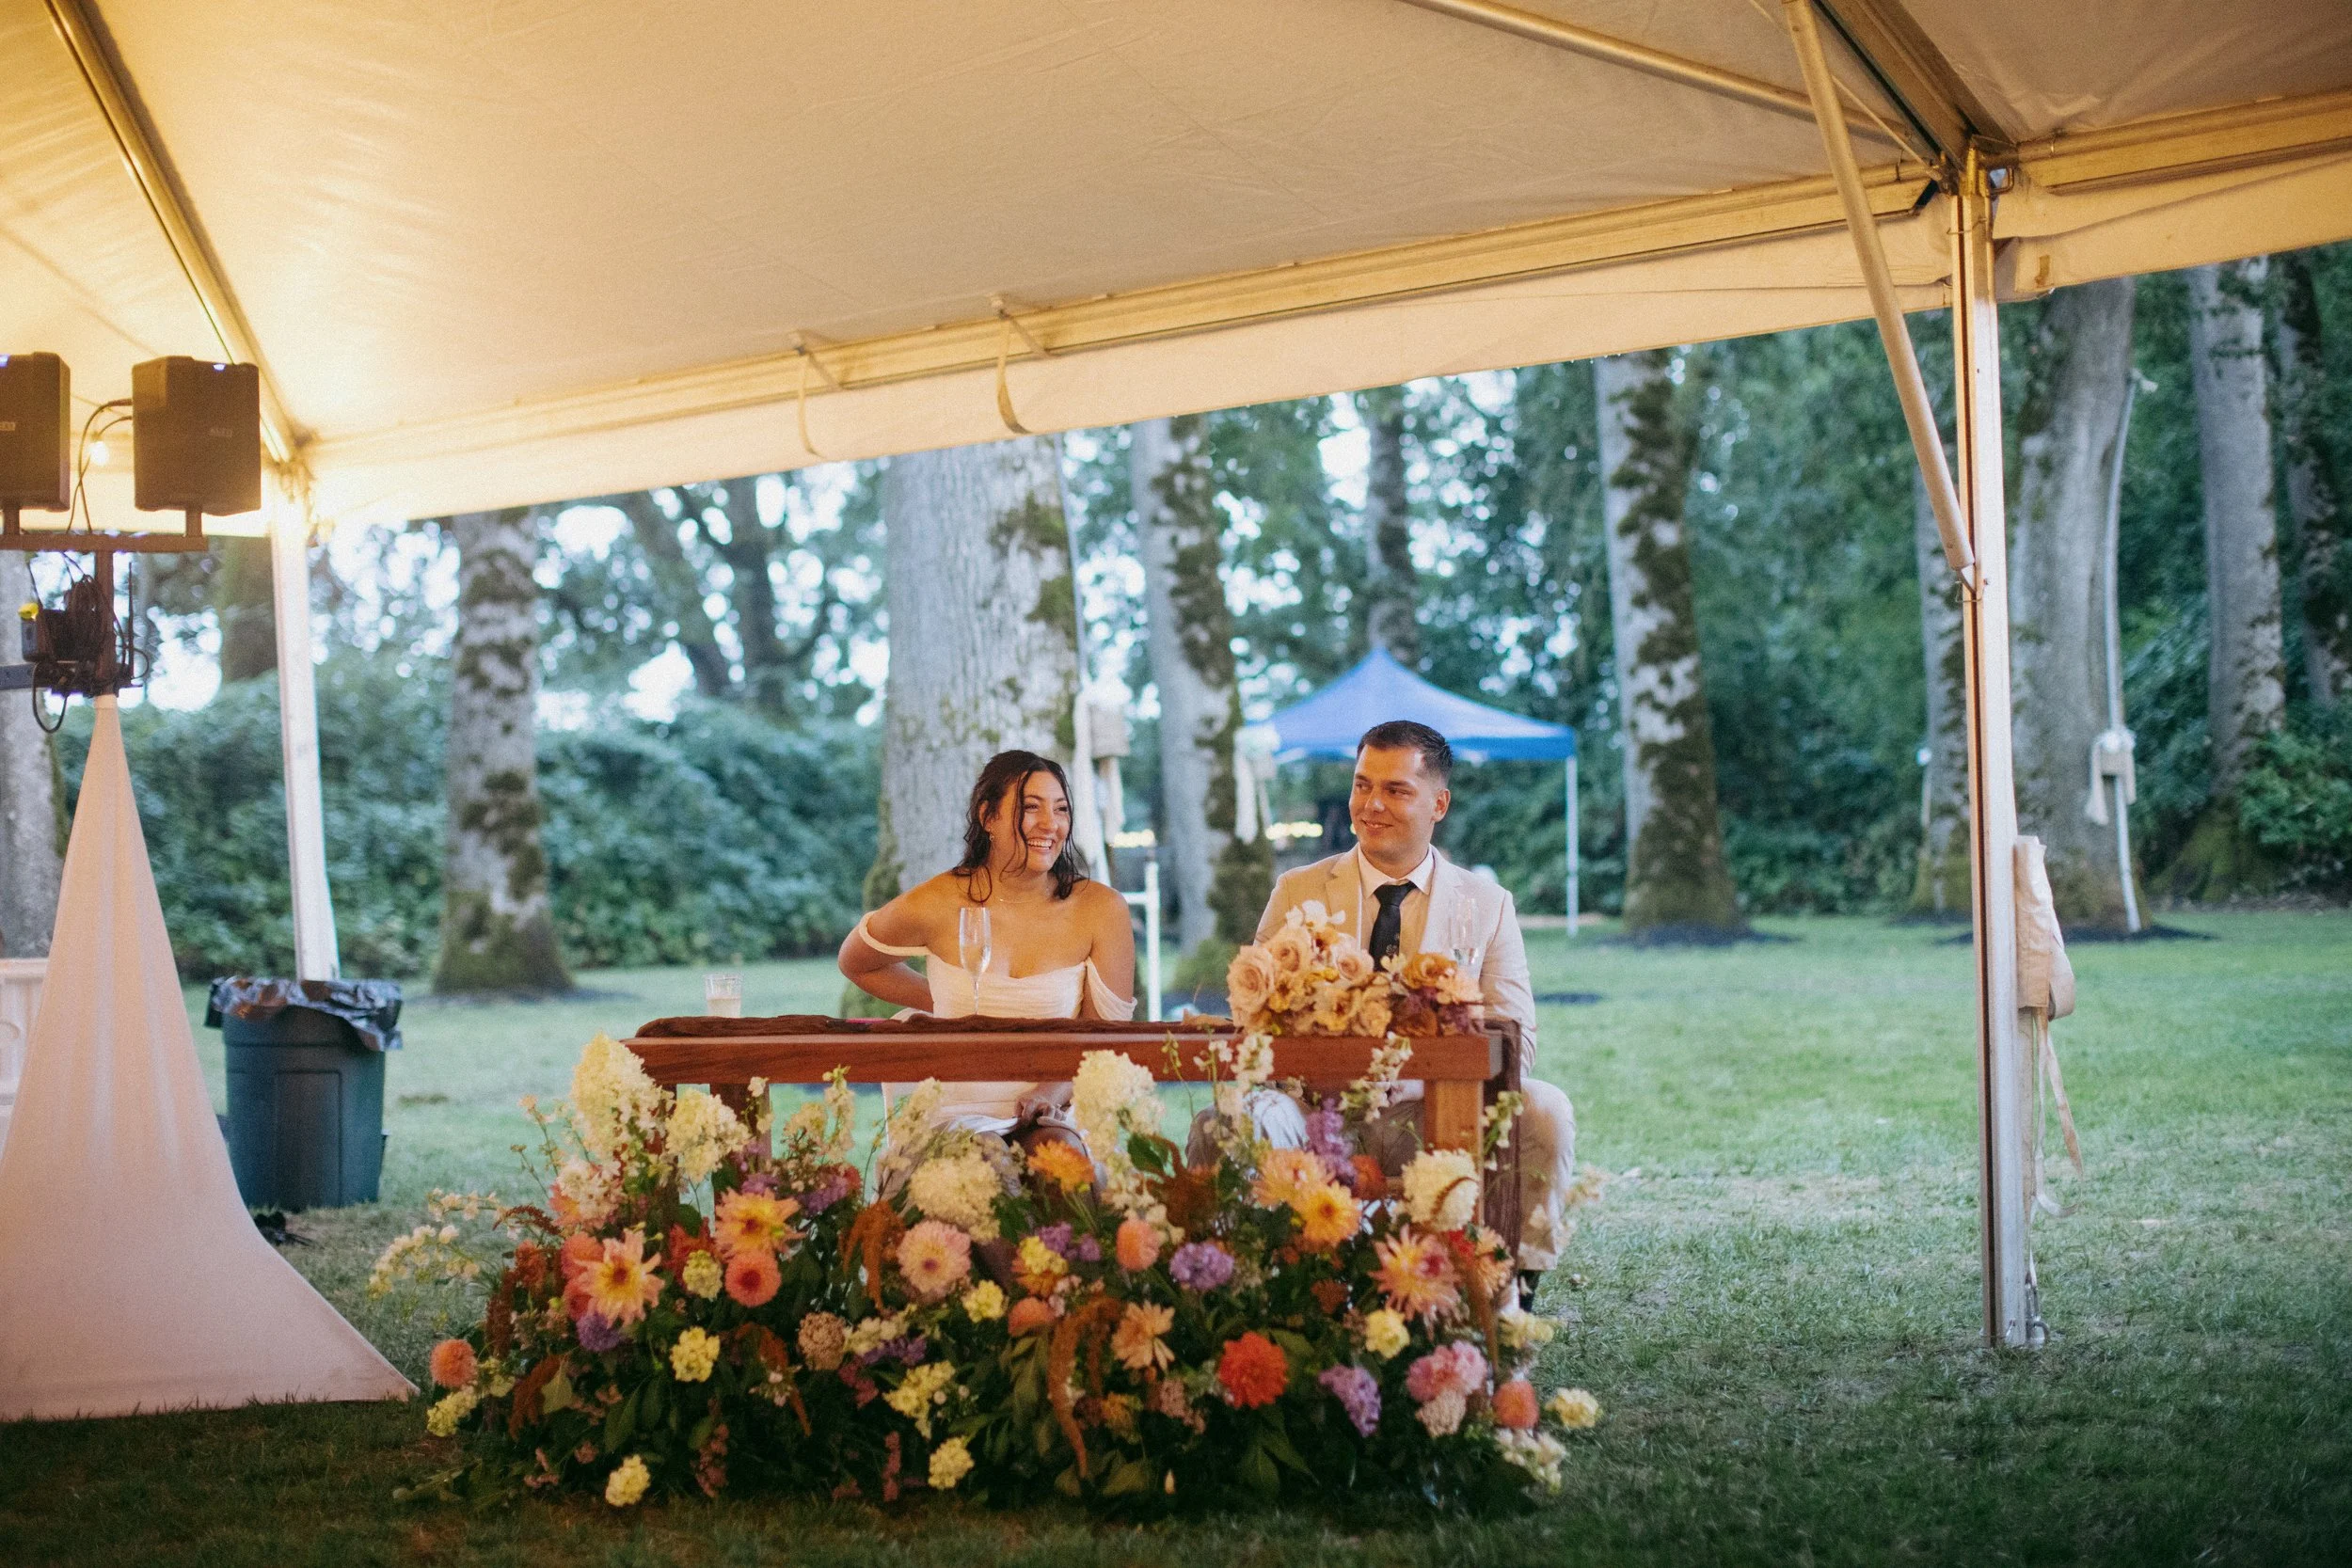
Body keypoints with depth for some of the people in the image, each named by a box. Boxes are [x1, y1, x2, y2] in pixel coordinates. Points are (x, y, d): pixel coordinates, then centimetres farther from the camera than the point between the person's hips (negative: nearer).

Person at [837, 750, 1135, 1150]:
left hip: (1054, 1117, 0)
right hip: (958, 1113, 0)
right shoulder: (935, 906, -3)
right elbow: (855, 963, 20)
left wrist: (1053, 1093, -19)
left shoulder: (1101, 910, -2)